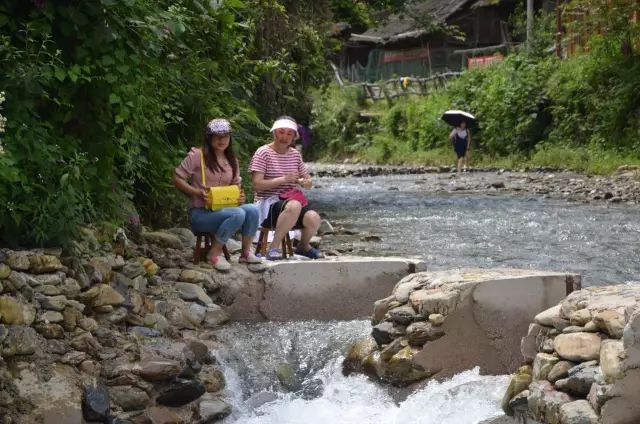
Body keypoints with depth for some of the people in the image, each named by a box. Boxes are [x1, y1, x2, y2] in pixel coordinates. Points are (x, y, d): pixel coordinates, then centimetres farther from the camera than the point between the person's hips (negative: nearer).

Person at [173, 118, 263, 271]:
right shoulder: (197, 155, -4)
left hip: (223, 209, 6)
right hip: (200, 213, -6)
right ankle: (214, 253, -16)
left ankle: (246, 252, -8)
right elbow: (177, 178, -5)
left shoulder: (232, 161, 15)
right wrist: (198, 193, -18)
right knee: (238, 214, -32)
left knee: (252, 210, -24)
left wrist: (240, 197, -3)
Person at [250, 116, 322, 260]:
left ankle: (303, 246, 7)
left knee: (313, 218, -26)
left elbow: (308, 182, 18)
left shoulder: (295, 154, 15)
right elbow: (257, 185, -12)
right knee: (294, 206, -38)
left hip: (292, 200, 6)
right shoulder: (263, 153, -3)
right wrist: (283, 179, -20)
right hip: (268, 203, -5)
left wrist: (303, 182, -7)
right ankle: (274, 247, -24)